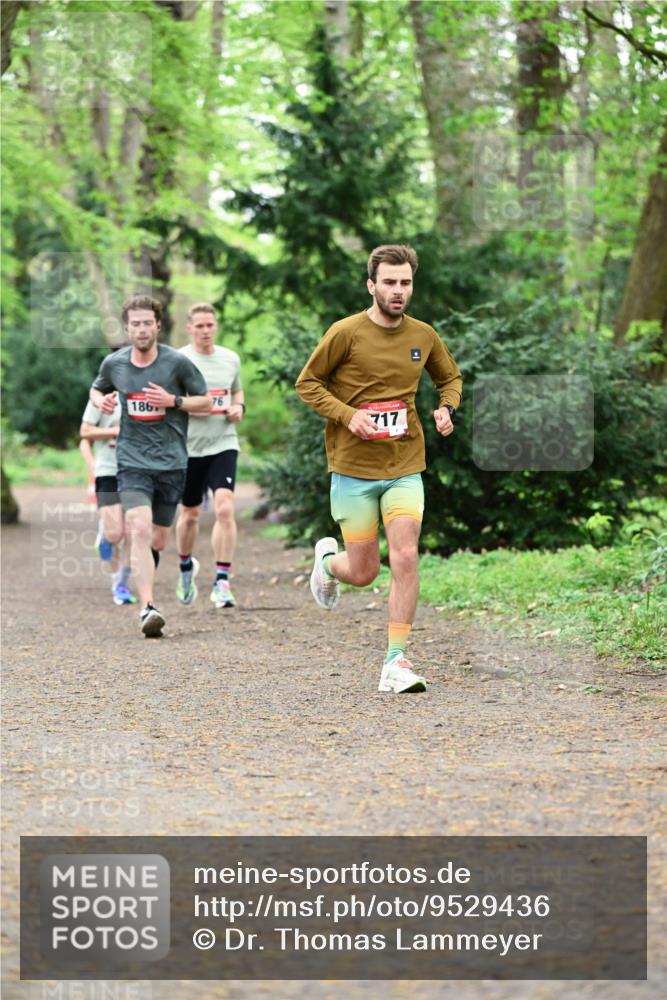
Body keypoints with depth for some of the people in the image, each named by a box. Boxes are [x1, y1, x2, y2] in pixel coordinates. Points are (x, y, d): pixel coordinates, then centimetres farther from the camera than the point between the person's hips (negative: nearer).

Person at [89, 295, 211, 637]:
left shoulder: (177, 362, -4)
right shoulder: (113, 364, 3)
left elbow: (205, 402, 4)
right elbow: (97, 390, 24)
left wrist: (173, 400, -13)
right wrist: (101, 401, 0)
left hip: (171, 463, 1)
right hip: (132, 462, 0)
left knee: (158, 540, 10)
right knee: (140, 530, -21)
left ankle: (143, 585, 40)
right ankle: (147, 608, -27)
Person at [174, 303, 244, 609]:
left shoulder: (231, 359, 7)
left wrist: (238, 407, 3)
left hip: (223, 445, 1)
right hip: (189, 447, -1)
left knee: (225, 508, -17)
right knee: (190, 514, 12)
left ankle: (222, 582, -15)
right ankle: (186, 565, 41)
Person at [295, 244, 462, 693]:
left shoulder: (423, 335, 4)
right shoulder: (346, 333, -8)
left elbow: (451, 378, 21)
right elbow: (307, 383, -1)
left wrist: (447, 409, 0)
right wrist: (349, 415, -15)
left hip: (405, 465, 2)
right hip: (354, 467, -2)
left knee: (405, 558, -13)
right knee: (362, 573, 2)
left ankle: (396, 662, -7)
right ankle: (327, 559, 40)